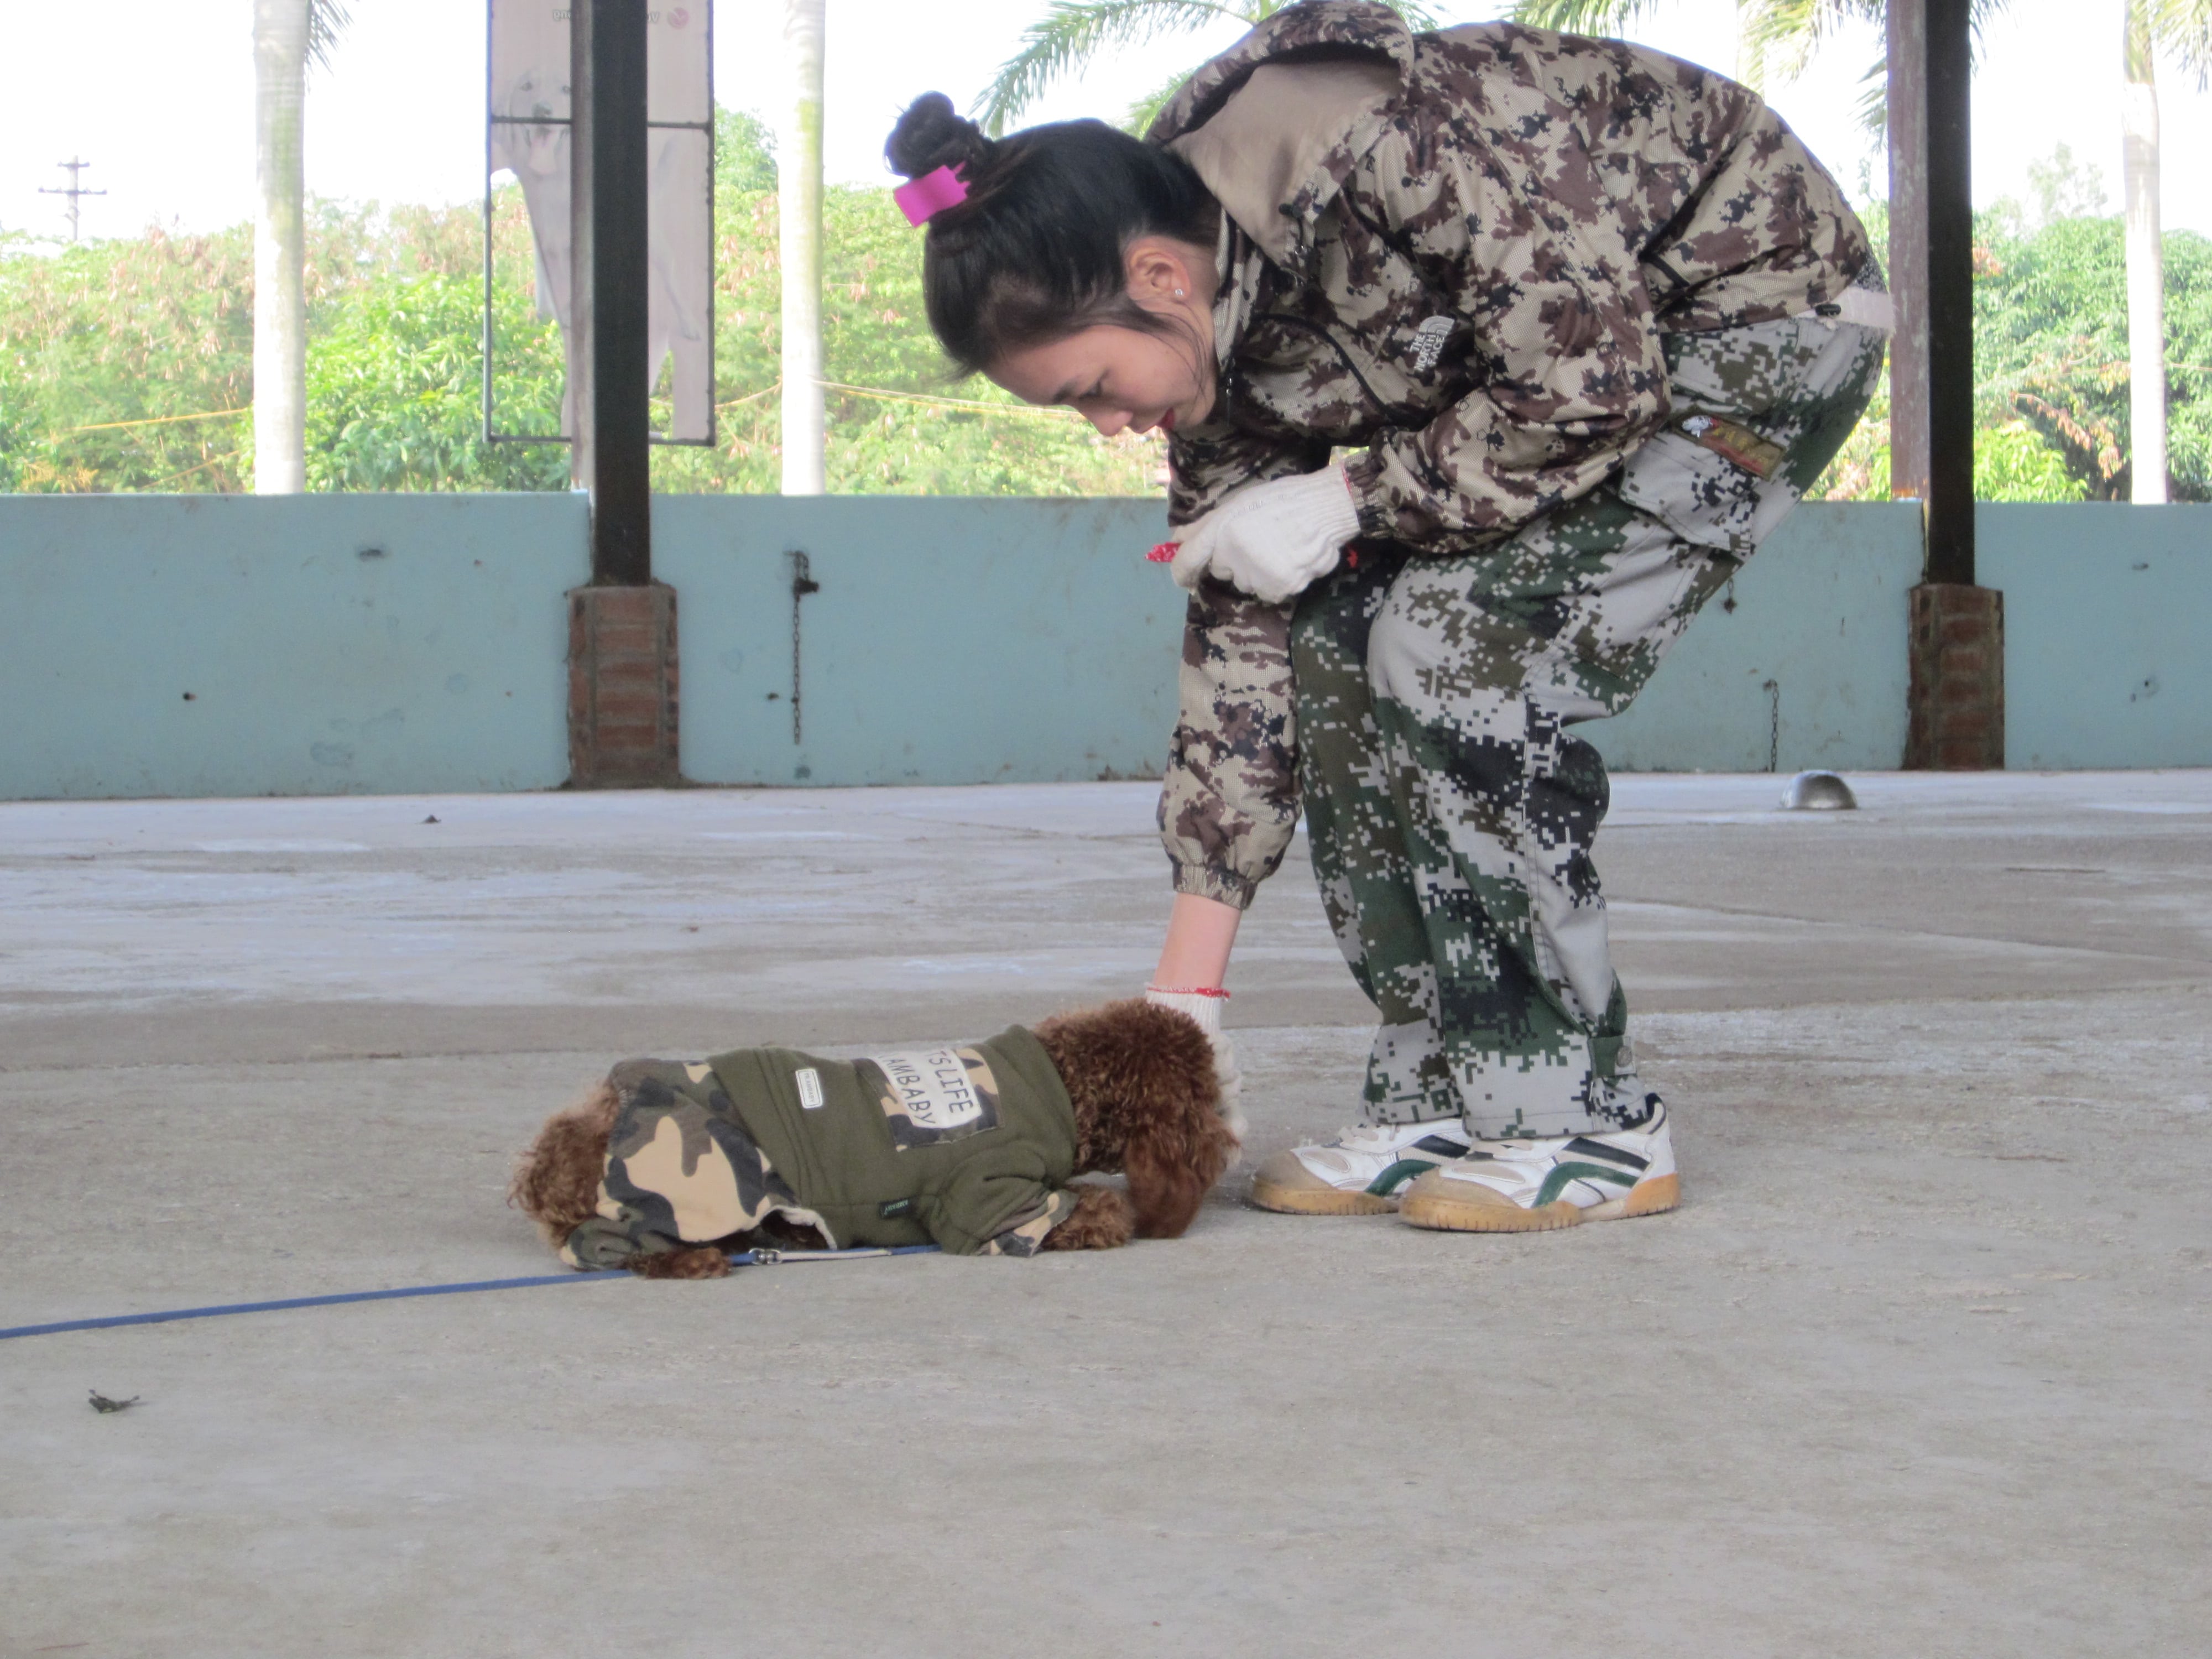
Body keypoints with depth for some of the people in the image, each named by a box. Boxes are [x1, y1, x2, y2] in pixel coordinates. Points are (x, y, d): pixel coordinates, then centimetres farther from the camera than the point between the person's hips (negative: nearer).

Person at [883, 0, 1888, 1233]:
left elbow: (1592, 392, -29)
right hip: (1577, 340, 8)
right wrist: (1188, 987, -6)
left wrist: (1349, 503, -22)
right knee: (1336, 652, -5)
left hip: (1767, 303, -8)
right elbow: (1238, 628, -3)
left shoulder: (1395, 145, -34)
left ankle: (1589, 1129, -10)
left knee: (1458, 662, -19)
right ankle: (1439, 1109, 3)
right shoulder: (1208, 328, -7)